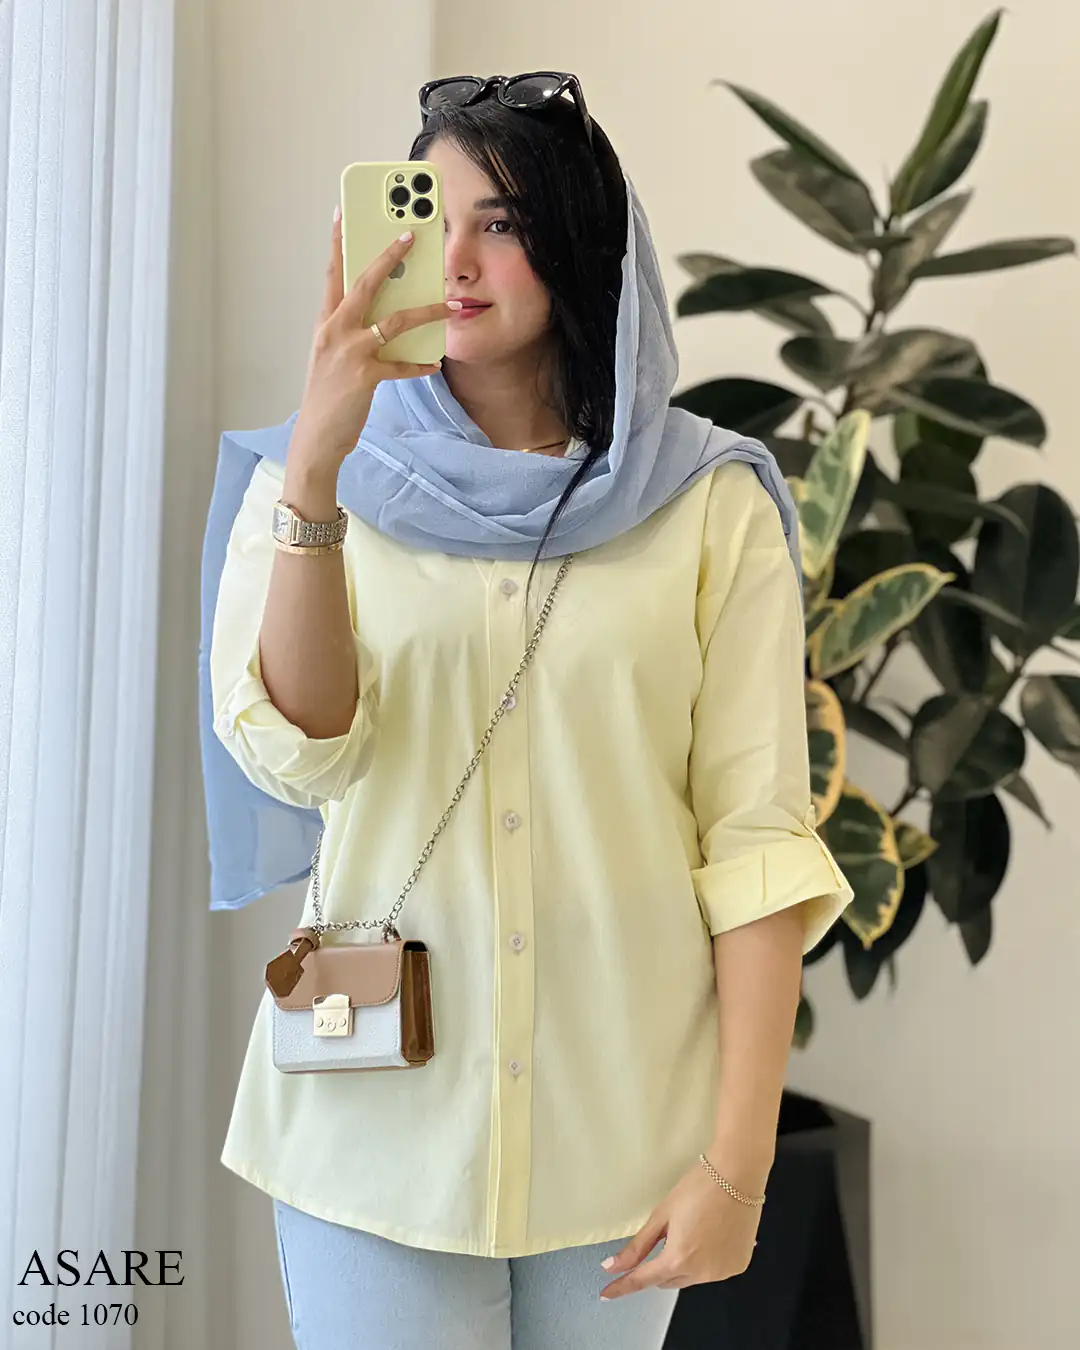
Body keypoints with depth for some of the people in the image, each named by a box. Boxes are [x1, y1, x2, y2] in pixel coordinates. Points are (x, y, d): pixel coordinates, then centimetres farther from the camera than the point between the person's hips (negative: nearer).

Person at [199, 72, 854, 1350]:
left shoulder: (709, 503, -1)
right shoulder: (316, 481, 3)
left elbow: (754, 835, -4)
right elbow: (297, 756, -12)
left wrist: (741, 1156, -9)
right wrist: (315, 466, -23)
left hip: (621, 1130, 0)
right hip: (377, 1117, 0)